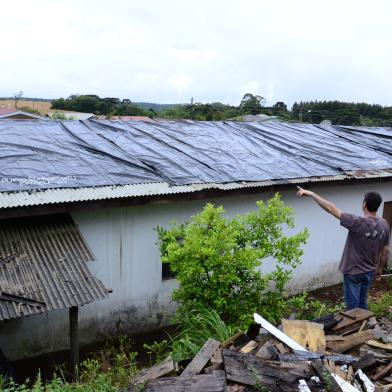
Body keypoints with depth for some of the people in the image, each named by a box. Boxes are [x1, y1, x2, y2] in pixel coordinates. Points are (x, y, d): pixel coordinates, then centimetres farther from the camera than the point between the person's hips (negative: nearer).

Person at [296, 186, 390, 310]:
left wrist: (311, 193, -24)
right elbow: (386, 251, 4)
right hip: (369, 272, 6)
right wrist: (379, 269, 19)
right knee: (362, 303, 22)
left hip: (353, 272, -6)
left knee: (353, 307, 6)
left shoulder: (358, 222, -26)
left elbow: (332, 209, -28)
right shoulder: (384, 224, -5)